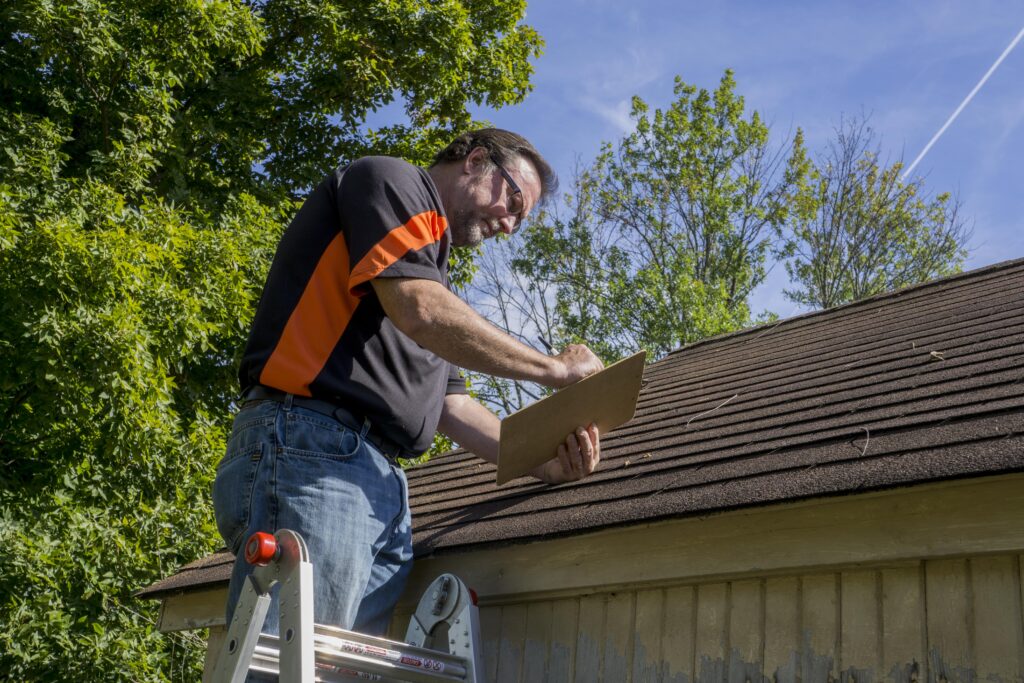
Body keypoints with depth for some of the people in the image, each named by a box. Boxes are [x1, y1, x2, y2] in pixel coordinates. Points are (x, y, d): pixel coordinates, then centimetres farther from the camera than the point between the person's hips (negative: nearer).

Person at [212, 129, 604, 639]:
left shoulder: (429, 256, 32)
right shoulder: (388, 179, 6)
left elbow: (445, 400, 26)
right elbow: (419, 310, -12)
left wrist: (539, 462, 11)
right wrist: (554, 369, -3)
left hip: (382, 487, 9)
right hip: (314, 449, -9)